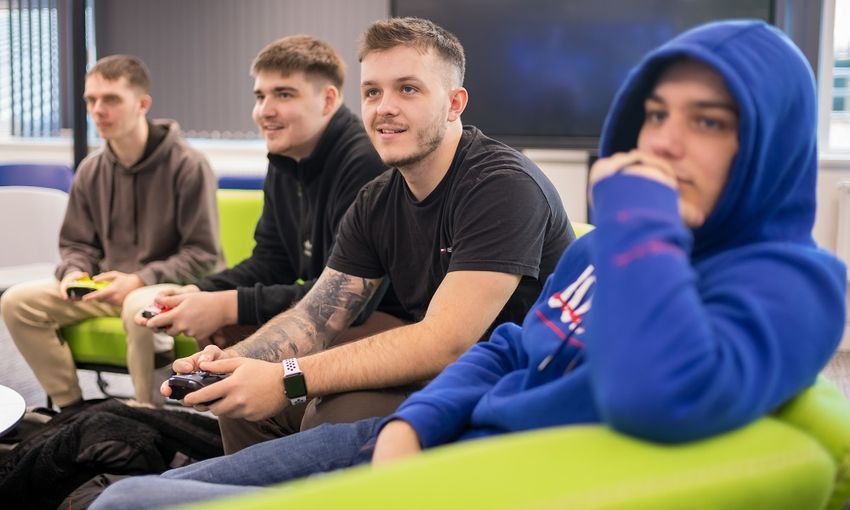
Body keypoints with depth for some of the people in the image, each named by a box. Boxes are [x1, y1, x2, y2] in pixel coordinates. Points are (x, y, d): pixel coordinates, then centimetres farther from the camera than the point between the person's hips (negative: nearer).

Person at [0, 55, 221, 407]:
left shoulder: (187, 165, -14)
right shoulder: (91, 171, 3)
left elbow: (204, 255, -13)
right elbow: (76, 244, 14)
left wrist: (141, 279, -22)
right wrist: (75, 272, -9)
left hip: (171, 287, -6)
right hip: (111, 286, 6)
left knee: (140, 307, -40)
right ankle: (71, 406, 0)